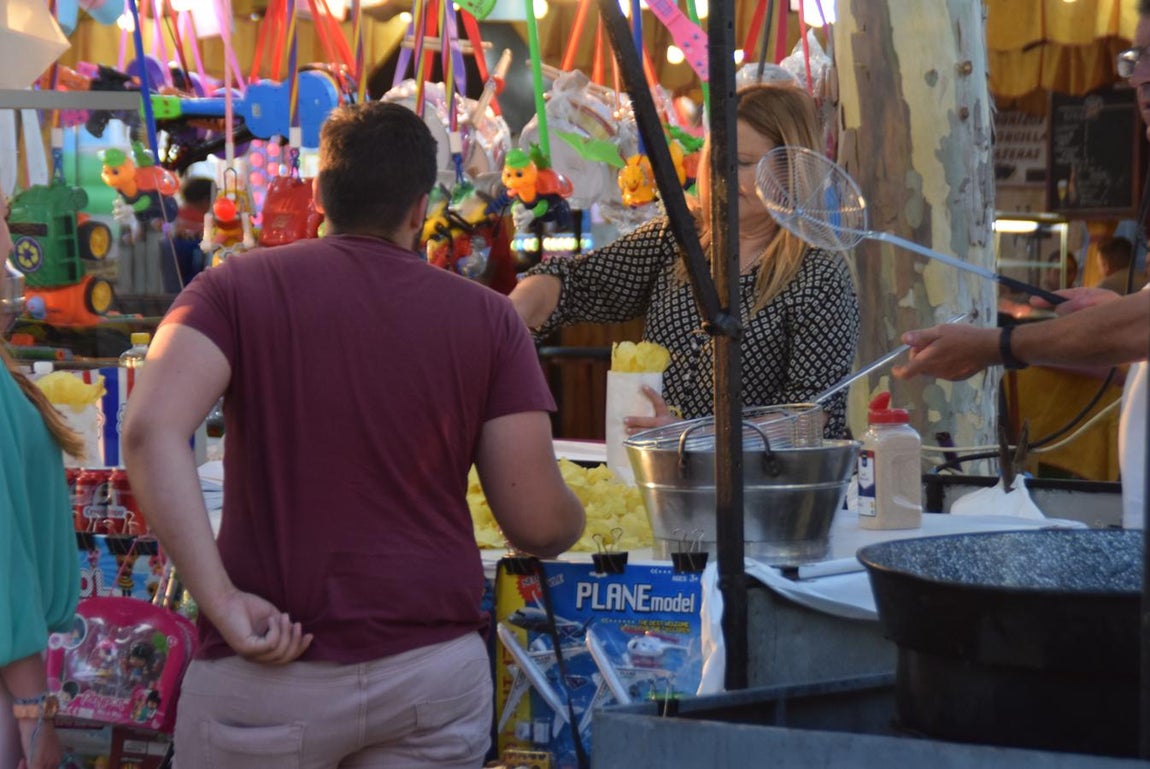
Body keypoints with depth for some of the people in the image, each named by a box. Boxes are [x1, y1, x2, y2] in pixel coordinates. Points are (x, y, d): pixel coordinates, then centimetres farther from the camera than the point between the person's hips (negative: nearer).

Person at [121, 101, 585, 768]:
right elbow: (539, 524, -1)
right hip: (437, 664, 1)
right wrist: (575, 517, 22)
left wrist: (223, 602, -15)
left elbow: (151, 429, -17)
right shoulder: (487, 318, 3)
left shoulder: (237, 288, 1)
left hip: (272, 670, -1)